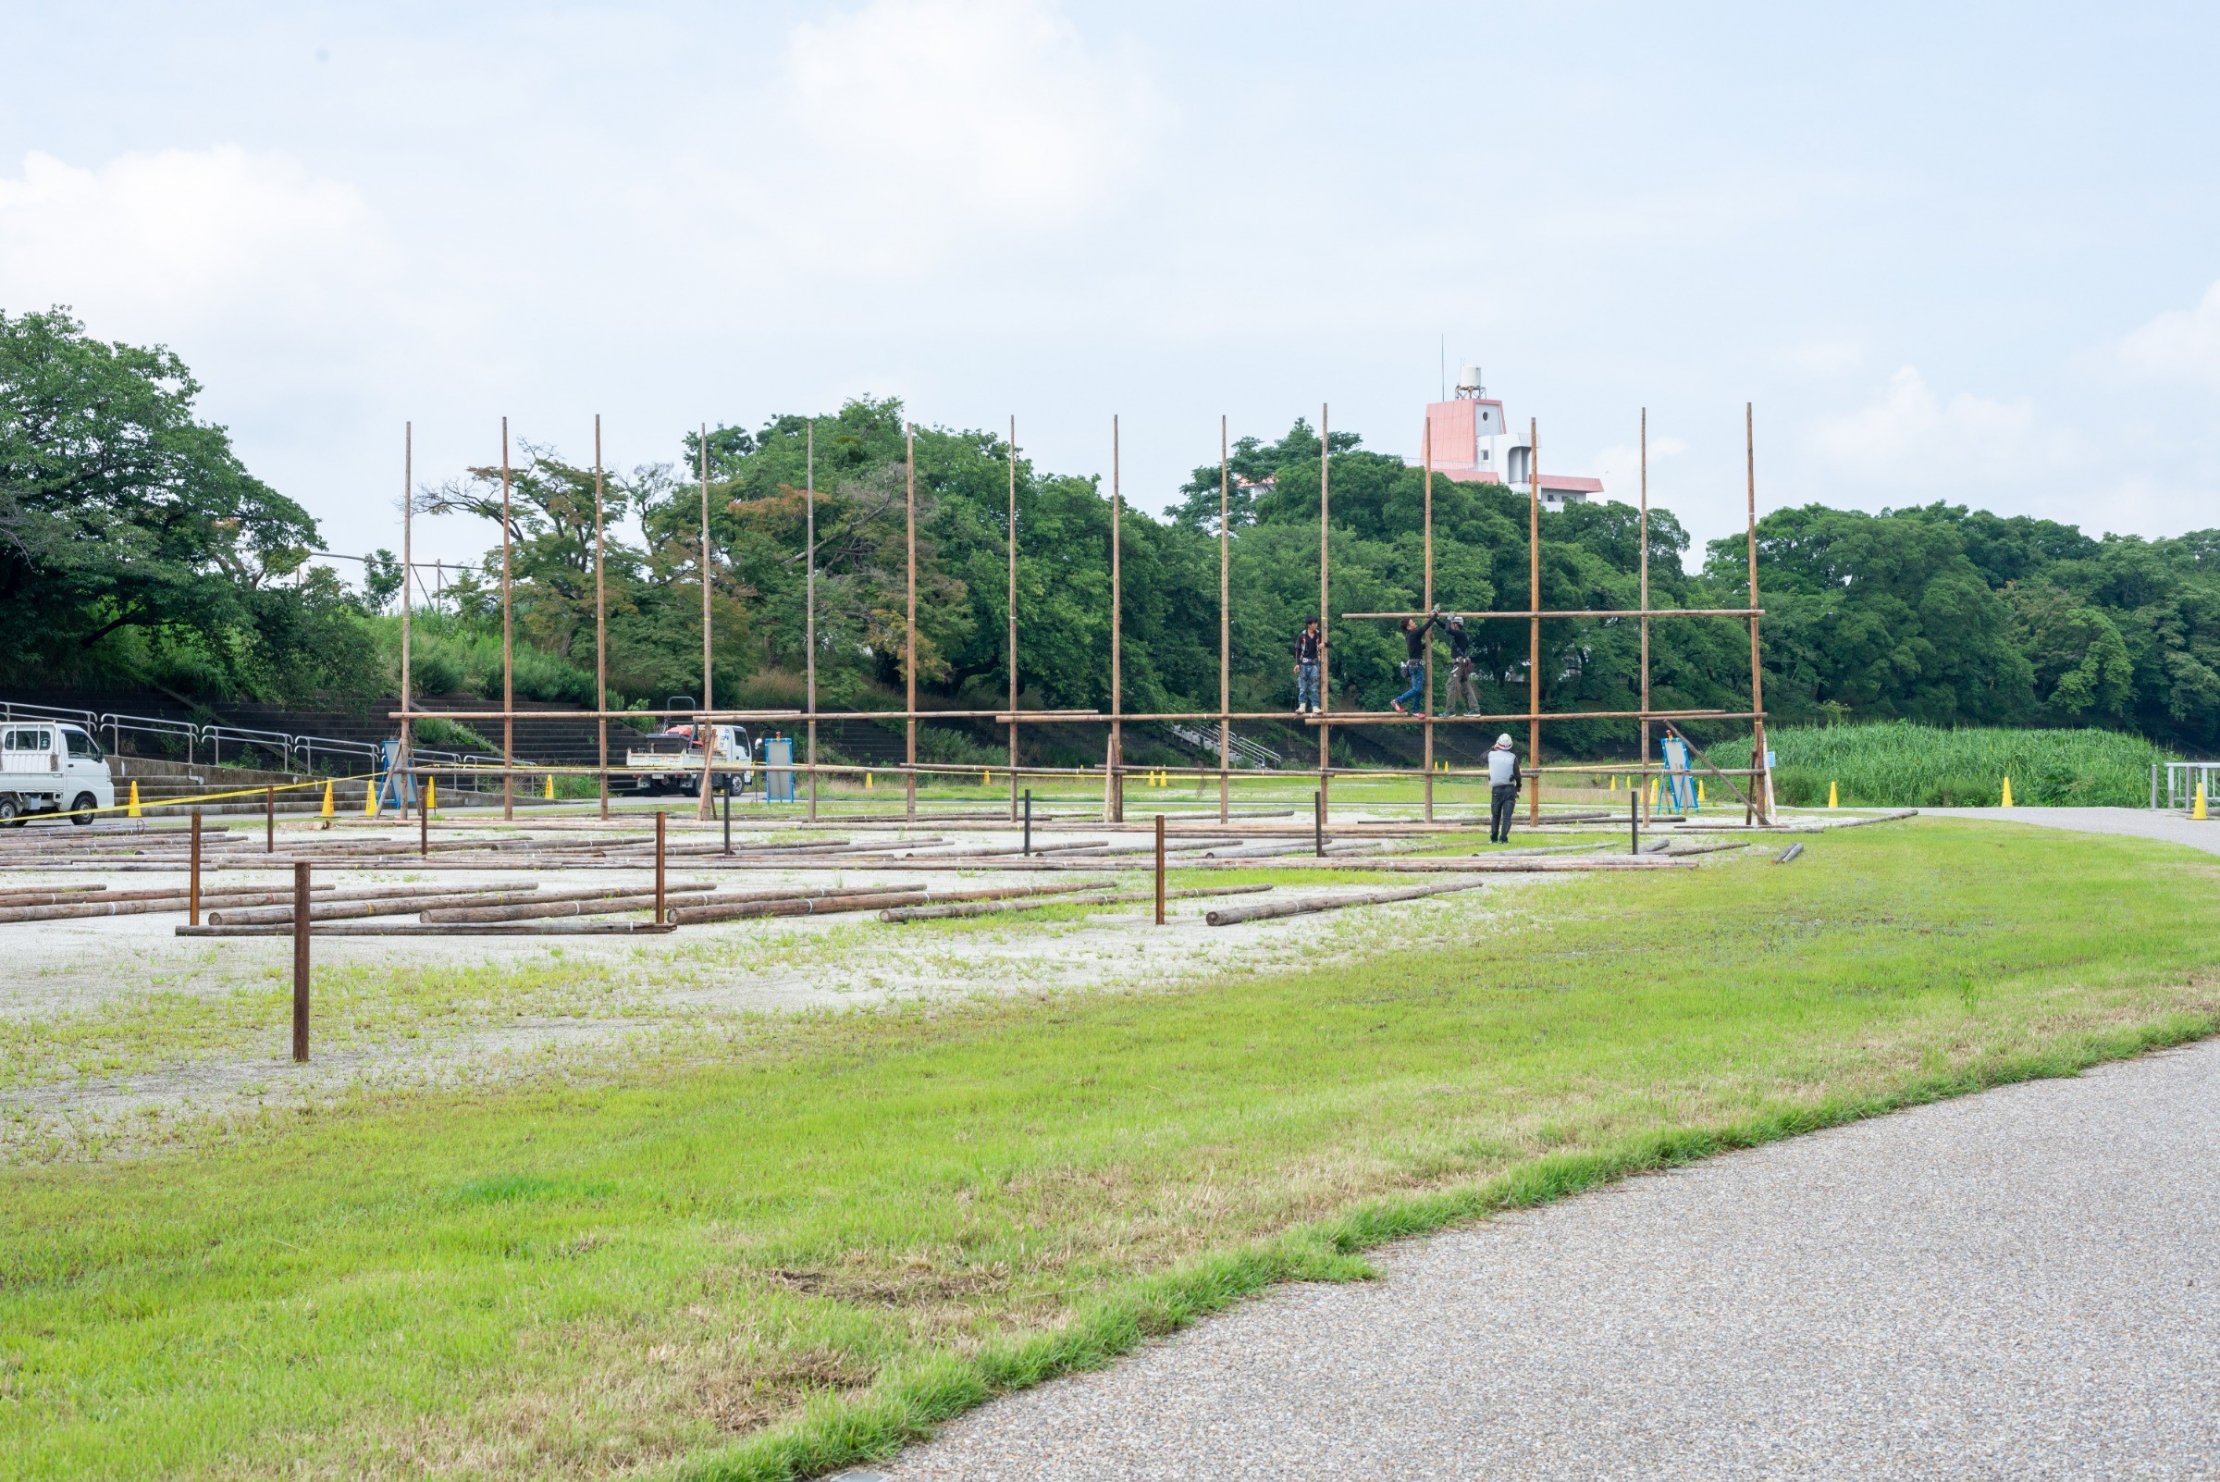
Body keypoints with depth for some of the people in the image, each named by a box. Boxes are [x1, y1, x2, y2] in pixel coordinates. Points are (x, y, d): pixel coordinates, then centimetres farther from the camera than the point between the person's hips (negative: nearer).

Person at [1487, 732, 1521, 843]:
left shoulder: (1491, 755, -2)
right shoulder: (1512, 757, -6)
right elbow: (1517, 774, -4)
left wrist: (1492, 748, 32)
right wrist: (1518, 787, 11)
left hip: (1496, 789, 2)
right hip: (1510, 788, -2)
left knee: (1495, 815, 14)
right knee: (1507, 815, -1)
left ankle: (1493, 838, 19)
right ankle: (1503, 838, -9)